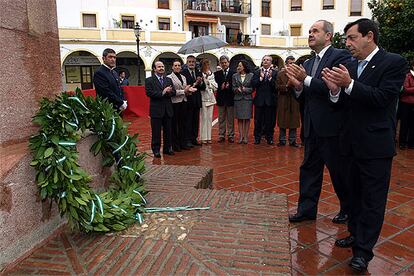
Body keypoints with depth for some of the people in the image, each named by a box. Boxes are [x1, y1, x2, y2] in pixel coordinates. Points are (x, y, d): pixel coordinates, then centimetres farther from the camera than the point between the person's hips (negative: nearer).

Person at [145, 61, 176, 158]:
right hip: (156, 110, -4)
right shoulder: (149, 80, 0)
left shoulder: (168, 80, 14)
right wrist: (162, 93, -19)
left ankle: (167, 148, 22)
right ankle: (156, 150, 11)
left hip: (167, 109, 5)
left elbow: (173, 92, 5)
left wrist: (168, 92, -16)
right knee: (156, 132, 2)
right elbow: (149, 93, -14)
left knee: (168, 131, 11)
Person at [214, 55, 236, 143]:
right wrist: (221, 87, -19)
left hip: (230, 99, -2)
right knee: (221, 119, 8)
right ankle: (221, 136, 15)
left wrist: (228, 87, -19)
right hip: (221, 99, 2)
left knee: (230, 119, 4)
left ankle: (231, 136, 12)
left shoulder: (233, 73, 2)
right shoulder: (217, 73, 9)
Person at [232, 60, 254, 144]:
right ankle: (240, 136, 9)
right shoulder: (235, 76, 9)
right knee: (239, 118, 3)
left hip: (247, 99, -2)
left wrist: (245, 89, -15)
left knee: (247, 118, 1)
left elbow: (252, 88, 0)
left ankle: (246, 136, 8)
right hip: (238, 99, 2)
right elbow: (233, 87, 6)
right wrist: (237, 89, -14)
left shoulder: (251, 75, 2)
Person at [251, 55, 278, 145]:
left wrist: (270, 78, -19)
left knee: (270, 120, 5)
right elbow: (253, 84, -4)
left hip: (270, 100, -1)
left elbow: (276, 86, -9)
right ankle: (257, 137, 17)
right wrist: (261, 78, -13)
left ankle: (269, 137, 17)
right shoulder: (257, 72, 7)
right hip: (259, 100, 1)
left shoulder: (274, 73, 2)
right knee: (258, 120, 7)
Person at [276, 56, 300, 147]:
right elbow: (278, 87, -4)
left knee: (294, 121, 4)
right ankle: (282, 140, 14)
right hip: (283, 101, -1)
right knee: (282, 121, 5)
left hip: (294, 101, 1)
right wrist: (287, 86, -18)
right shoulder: (280, 74, 3)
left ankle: (292, 140, 14)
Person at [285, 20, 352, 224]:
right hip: (312, 127, 7)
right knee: (309, 168, 12)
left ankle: (348, 210, 29)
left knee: (339, 170, 7)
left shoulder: (340, 56, -8)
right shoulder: (307, 64, 14)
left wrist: (306, 79, -22)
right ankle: (307, 209, 25)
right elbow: (305, 96, 12)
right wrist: (298, 85, -8)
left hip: (332, 127, -7)